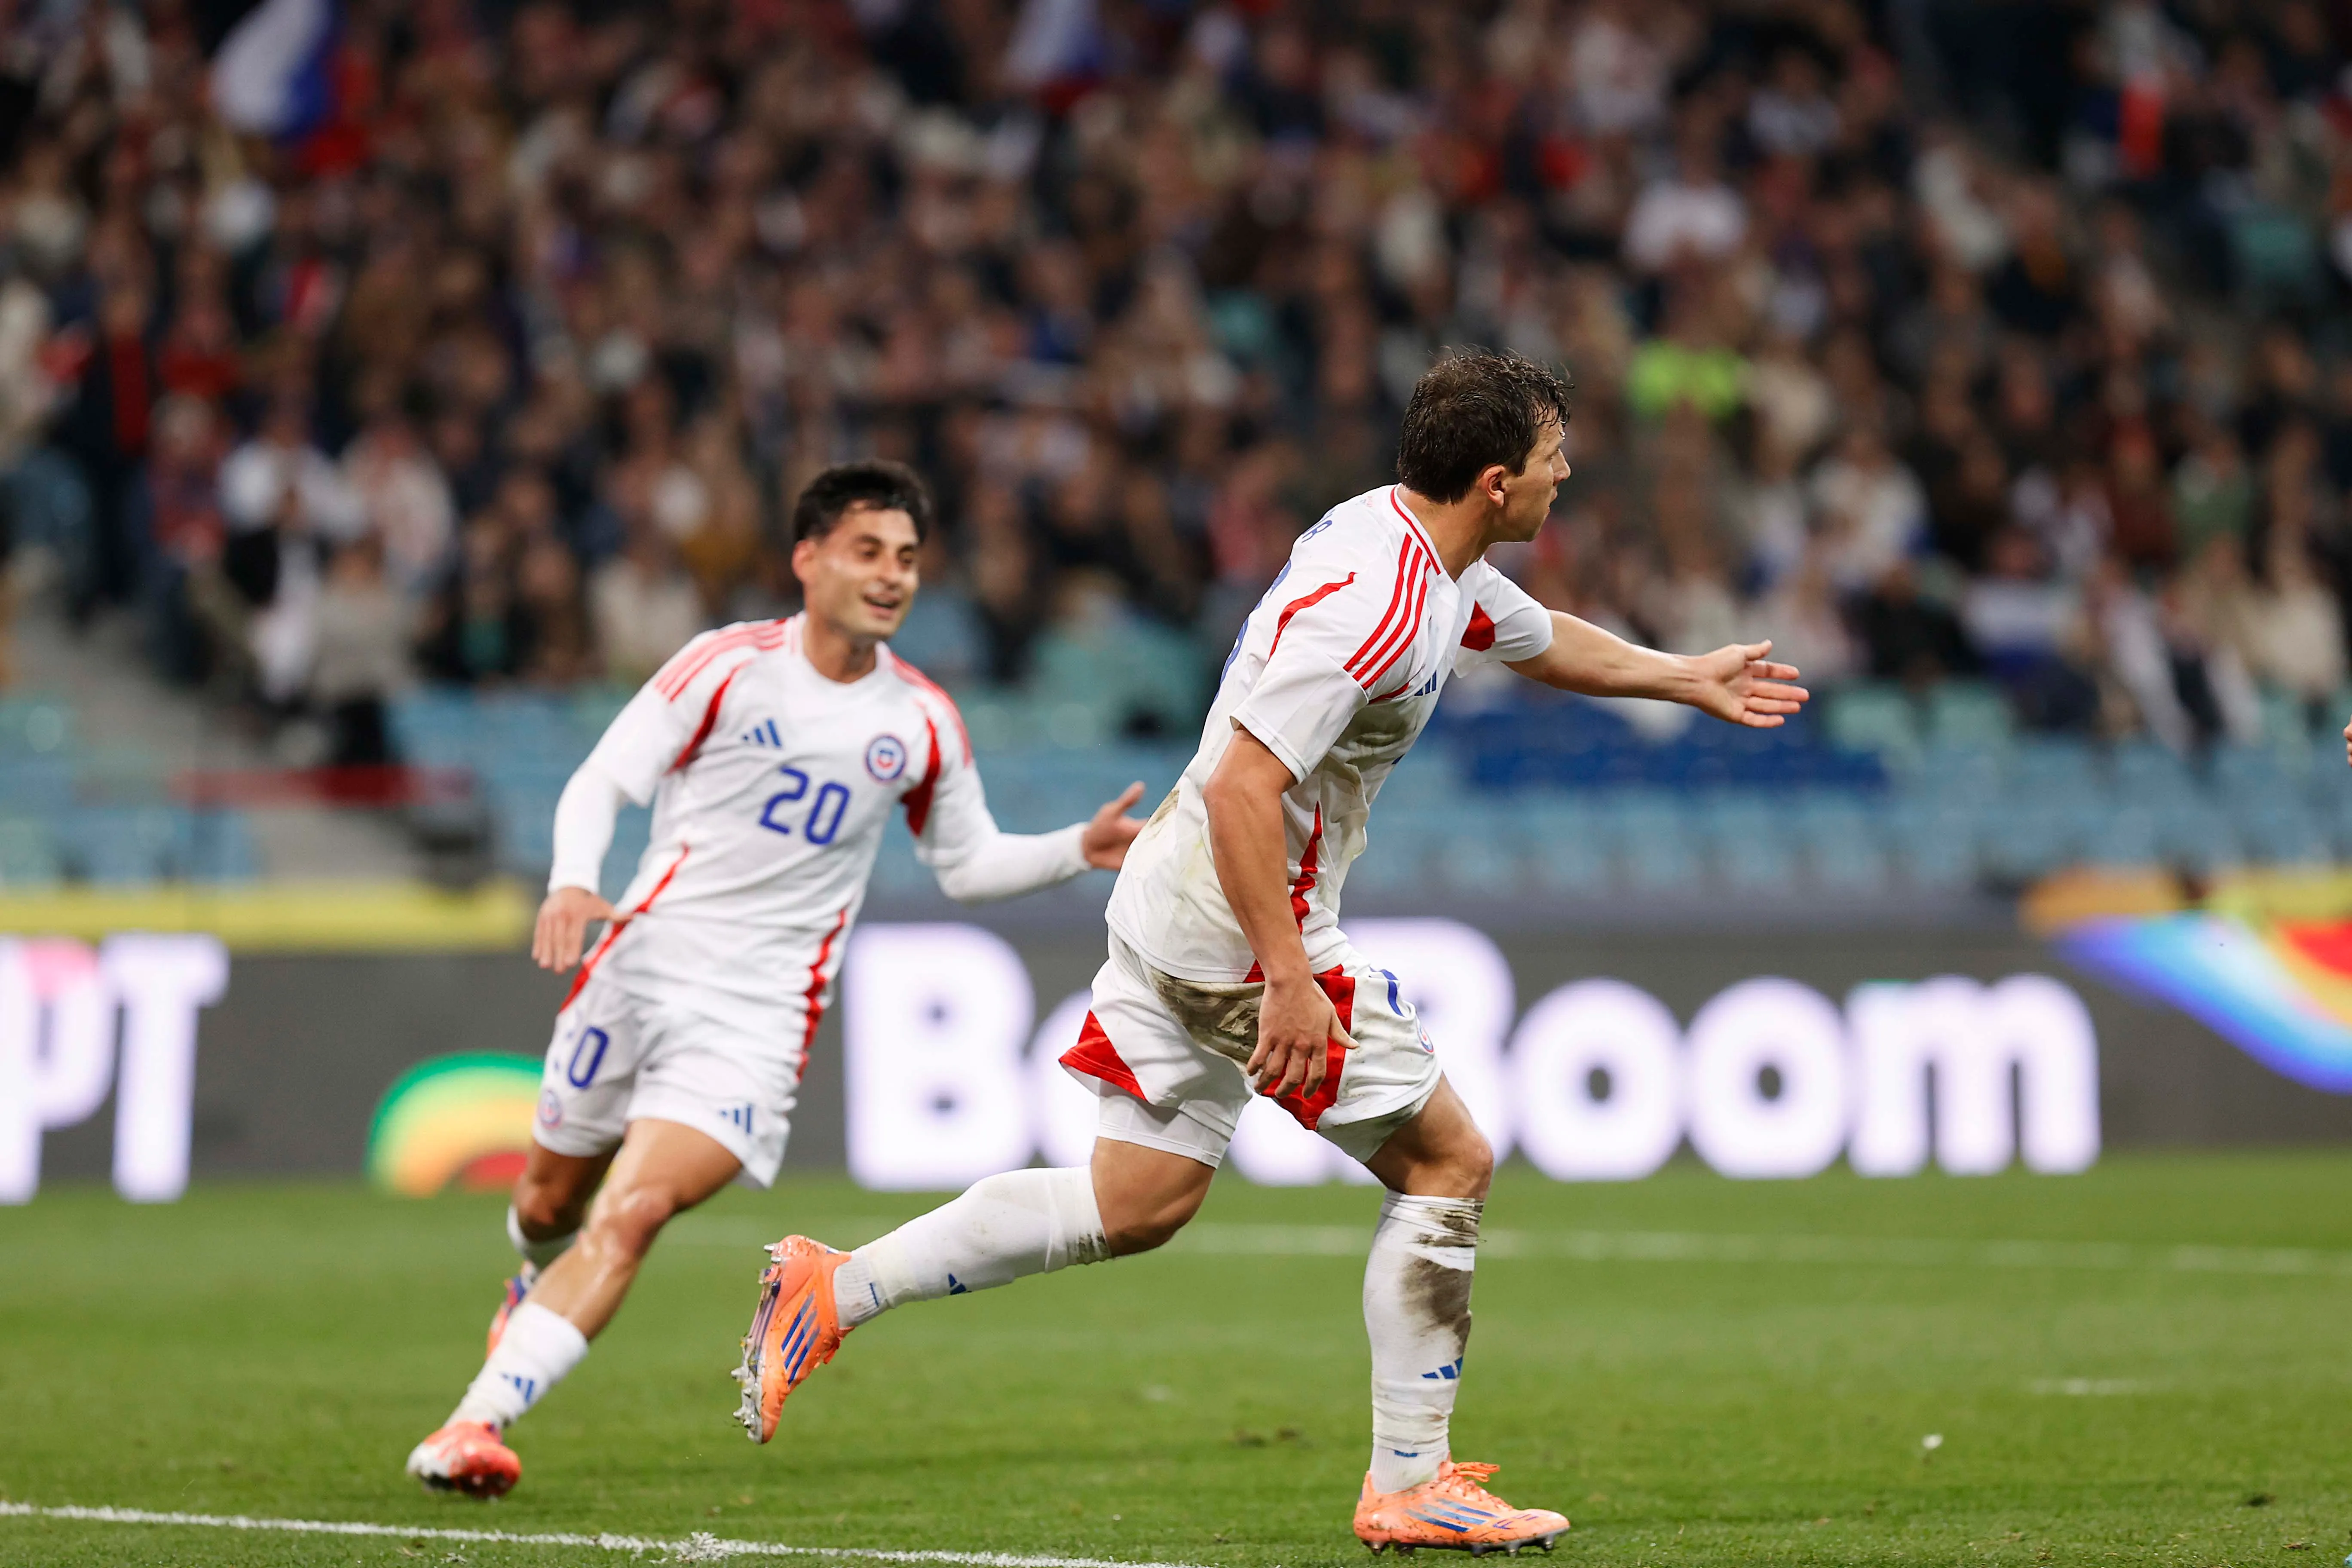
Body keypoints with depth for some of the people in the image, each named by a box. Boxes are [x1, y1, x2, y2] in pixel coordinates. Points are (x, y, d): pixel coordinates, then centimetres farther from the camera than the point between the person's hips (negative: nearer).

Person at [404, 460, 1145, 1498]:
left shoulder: (922, 721, 4)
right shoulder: (730, 665, -4)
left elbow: (968, 864, 17)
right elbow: (599, 783, -4)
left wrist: (1079, 850, 1)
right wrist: (572, 882, -23)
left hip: (760, 1011, 0)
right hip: (642, 961, 0)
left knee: (634, 1211, -20)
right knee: (553, 1196, 16)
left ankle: (481, 1419, -23)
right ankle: (538, 1287, 54)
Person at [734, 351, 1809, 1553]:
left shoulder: (1436, 563, 8)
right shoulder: (1370, 600, -24)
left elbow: (1544, 641, 32)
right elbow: (1242, 788, -27)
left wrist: (1687, 678, 37)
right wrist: (1287, 981, -28)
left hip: (1177, 910, 10)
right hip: (1243, 928, -10)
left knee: (1138, 1205, 14)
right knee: (1448, 1163, 1)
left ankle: (834, 1289, 13)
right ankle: (1409, 1488, 7)